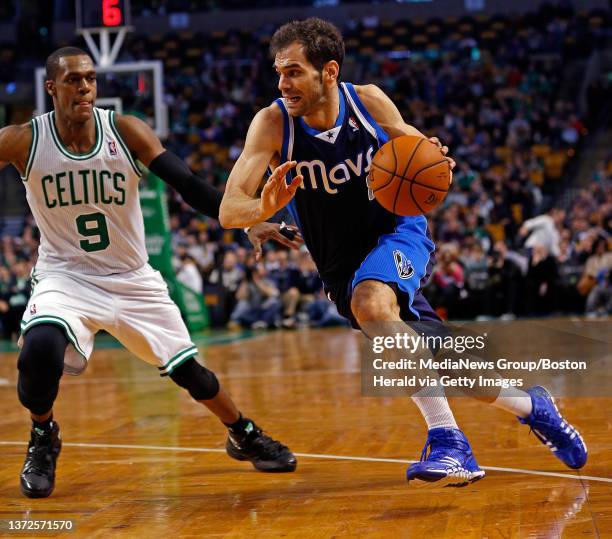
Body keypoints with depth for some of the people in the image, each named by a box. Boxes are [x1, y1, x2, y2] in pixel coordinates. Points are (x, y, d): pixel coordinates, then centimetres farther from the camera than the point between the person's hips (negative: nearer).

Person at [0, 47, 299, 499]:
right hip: (66, 276, -2)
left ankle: (246, 436, 34)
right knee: (40, 350, -30)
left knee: (188, 371, 7)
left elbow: (188, 185, -14)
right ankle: (43, 439, -1)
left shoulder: (126, 131, -12)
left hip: (133, 279, 2)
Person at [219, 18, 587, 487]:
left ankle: (448, 441, -33)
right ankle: (532, 407, 31)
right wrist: (264, 208, -47)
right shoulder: (272, 124, -16)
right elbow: (229, 211, -23)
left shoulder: (369, 101, -13)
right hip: (343, 267, 2)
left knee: (371, 302, -36)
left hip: (399, 230, -2)